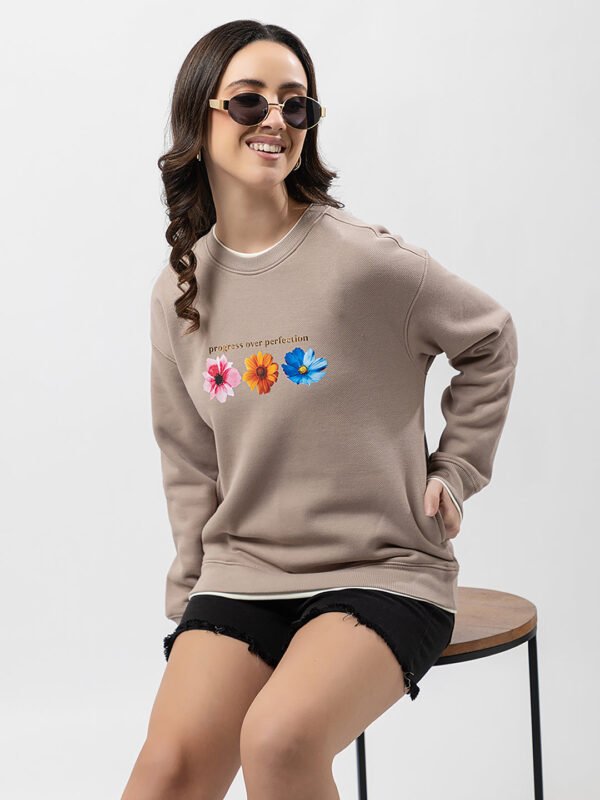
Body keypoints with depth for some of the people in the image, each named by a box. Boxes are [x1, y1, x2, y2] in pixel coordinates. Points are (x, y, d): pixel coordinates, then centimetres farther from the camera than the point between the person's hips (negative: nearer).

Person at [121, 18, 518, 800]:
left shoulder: (364, 260, -10)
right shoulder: (179, 290, 5)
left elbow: (490, 340, 7)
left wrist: (456, 469, 3)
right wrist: (189, 598, 12)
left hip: (380, 573, -4)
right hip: (240, 577, 4)